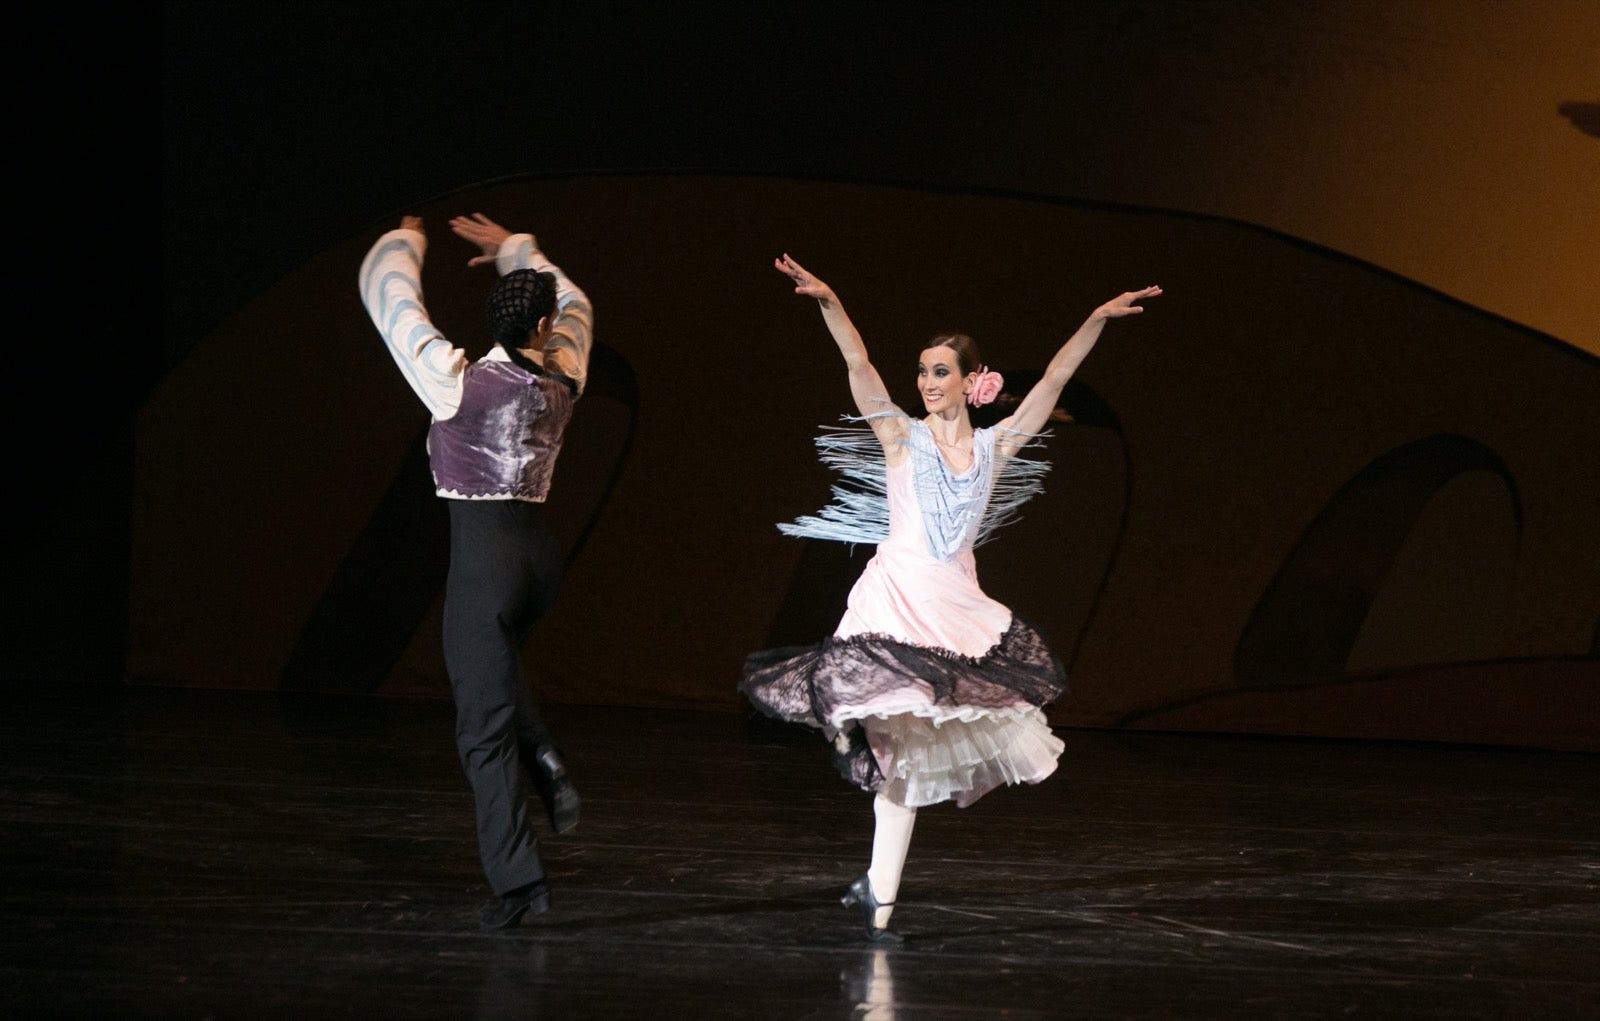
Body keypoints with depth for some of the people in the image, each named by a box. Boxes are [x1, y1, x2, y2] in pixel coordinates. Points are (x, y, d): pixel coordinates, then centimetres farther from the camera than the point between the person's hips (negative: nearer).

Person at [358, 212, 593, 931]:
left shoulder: (460, 382, -13)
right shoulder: (560, 381, 1)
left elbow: (390, 303, -2)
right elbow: (576, 308, 23)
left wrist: (404, 242, 17)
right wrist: (513, 249, 32)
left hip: (484, 555, -6)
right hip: (539, 549, 6)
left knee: (484, 724, -1)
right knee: (490, 669, 33)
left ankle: (518, 879, -3)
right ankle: (545, 761, 11)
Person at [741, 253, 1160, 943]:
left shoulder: (994, 447, 11)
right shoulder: (902, 439, 2)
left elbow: (1053, 381, 10)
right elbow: (859, 366, -9)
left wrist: (1097, 320, 5)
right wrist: (829, 303, -22)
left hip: (959, 608, 3)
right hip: (896, 597, -3)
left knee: (911, 753, 2)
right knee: (902, 745, -10)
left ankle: (878, 888, 11)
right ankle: (880, 892, -1)